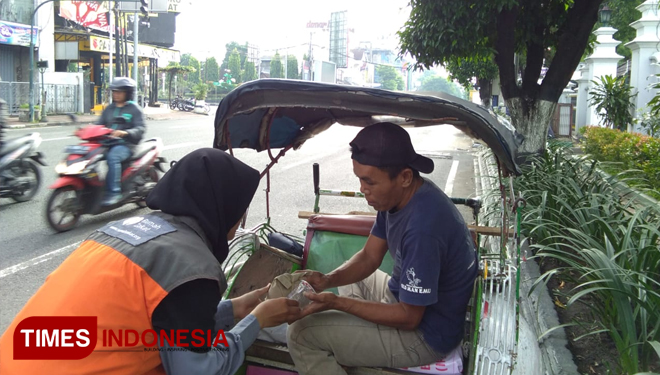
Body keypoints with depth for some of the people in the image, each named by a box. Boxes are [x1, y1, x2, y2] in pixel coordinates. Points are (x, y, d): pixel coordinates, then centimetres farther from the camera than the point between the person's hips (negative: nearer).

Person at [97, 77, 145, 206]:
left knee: (112, 156, -36)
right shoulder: (109, 109, 21)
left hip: (126, 144, -6)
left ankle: (114, 192, -35)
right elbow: (100, 124, 16)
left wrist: (125, 133, -27)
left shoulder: (134, 109, 3)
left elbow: (140, 128, -8)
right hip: (108, 142, 6)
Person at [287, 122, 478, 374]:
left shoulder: (423, 228, -35)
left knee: (301, 334, -10)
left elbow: (408, 318, -26)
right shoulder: (398, 196, -6)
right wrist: (328, 280, -15)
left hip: (426, 334, -9)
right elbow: (369, 257, 3)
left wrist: (336, 302, -27)